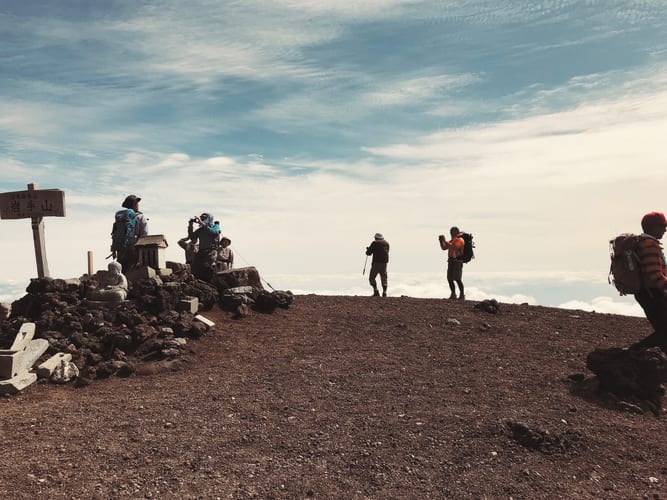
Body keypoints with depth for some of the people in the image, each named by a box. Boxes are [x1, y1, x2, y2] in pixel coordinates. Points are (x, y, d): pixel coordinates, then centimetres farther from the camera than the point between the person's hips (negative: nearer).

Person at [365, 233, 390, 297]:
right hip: (384, 263, 6)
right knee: (384, 278, 9)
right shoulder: (386, 243, 14)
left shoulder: (375, 243, -4)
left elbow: (368, 253, -4)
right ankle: (384, 292, 1)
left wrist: (368, 249, 20)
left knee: (372, 278, 3)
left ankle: (376, 291, -8)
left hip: (376, 263, -5)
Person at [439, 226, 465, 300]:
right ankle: (453, 294, 16)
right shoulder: (452, 241, 20)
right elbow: (444, 248, 20)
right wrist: (441, 241, 3)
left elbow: (453, 247, -26)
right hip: (451, 260, 9)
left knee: (457, 279, -11)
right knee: (449, 278, 7)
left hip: (457, 261, -9)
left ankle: (462, 295, -2)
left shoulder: (460, 240, -9)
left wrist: (445, 241, -24)